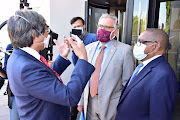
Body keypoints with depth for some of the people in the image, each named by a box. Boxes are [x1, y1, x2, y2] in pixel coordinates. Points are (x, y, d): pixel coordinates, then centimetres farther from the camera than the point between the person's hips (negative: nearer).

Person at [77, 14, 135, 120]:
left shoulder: (125, 50, -10)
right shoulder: (89, 48, 5)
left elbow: (127, 84, -9)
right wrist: (81, 101, 7)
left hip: (111, 105, -4)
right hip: (89, 102, 4)